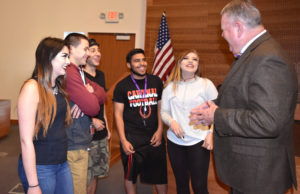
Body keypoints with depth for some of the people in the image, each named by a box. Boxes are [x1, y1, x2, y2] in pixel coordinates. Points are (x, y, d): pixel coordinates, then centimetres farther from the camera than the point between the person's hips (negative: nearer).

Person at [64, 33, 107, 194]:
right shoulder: (70, 73, -19)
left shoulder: (79, 72, 15)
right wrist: (91, 95, -2)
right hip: (74, 146, -10)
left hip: (81, 143, 10)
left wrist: (89, 96, -13)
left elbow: (103, 95, 8)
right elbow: (93, 108, -23)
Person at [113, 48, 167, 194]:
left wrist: (159, 130, -1)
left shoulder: (156, 82, 5)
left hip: (154, 137, 2)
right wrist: (123, 140, -9)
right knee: (130, 176, 11)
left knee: (160, 175, 12)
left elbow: (161, 108, 9)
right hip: (131, 139, -2)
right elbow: (118, 114, -3)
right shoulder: (122, 86, -2)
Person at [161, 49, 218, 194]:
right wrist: (171, 122, -11)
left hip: (199, 141, -2)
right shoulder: (170, 87, 6)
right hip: (175, 141, 3)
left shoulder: (206, 84, -1)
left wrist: (211, 133, -13)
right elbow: (164, 111, 9)